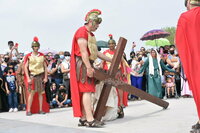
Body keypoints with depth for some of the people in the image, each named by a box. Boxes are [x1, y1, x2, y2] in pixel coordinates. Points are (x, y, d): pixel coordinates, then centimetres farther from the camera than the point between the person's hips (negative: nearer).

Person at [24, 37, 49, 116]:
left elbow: (45, 67, 10)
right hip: (32, 76, -2)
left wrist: (45, 77, 3)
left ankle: (40, 109, 10)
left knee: (40, 93, 4)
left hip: (41, 76, 2)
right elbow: (25, 67, 0)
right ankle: (29, 110, -4)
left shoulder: (42, 56, 7)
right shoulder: (29, 56, 1)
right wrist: (28, 78, -8)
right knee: (31, 93, -7)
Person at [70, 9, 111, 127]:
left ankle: (83, 119, 8)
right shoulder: (82, 32, -9)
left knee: (86, 91, 6)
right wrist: (89, 67, -25)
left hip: (88, 65, 10)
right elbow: (83, 51, -18)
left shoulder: (91, 35, 22)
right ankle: (90, 119, -18)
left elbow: (96, 52, 24)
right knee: (87, 91, -14)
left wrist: (112, 60, 22)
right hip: (82, 65, -10)